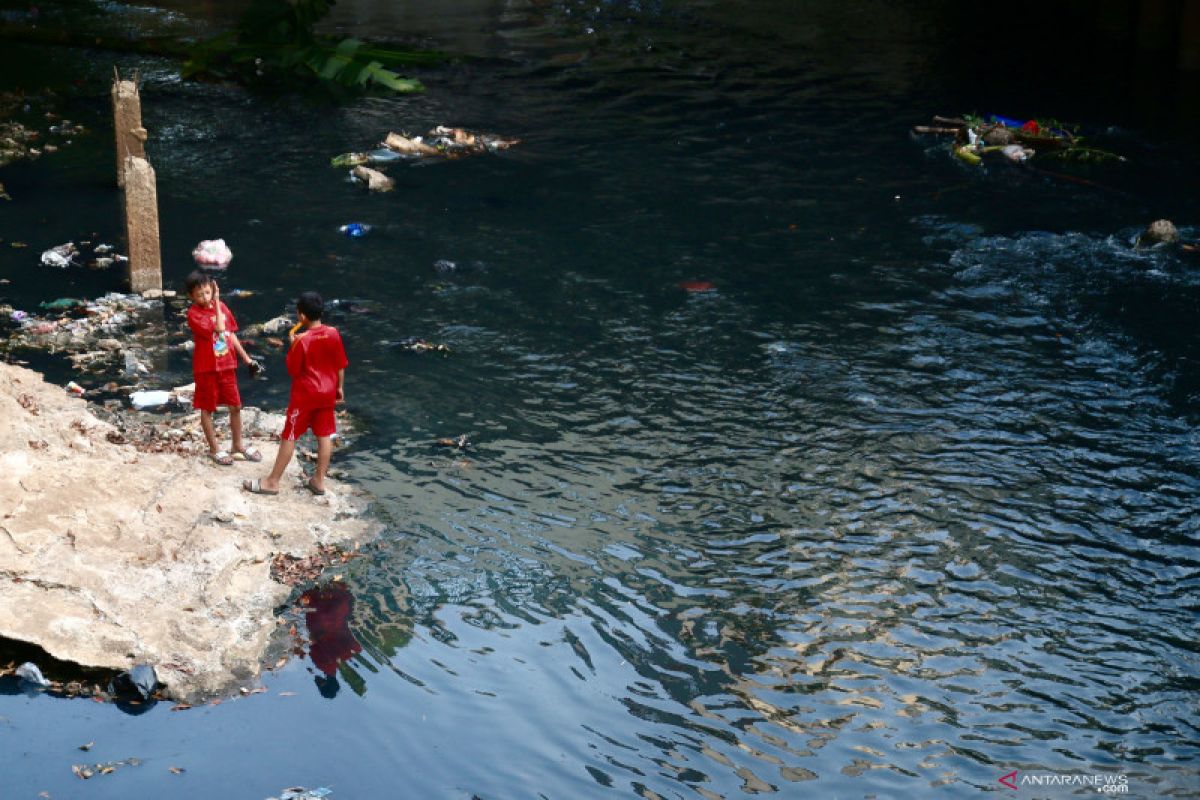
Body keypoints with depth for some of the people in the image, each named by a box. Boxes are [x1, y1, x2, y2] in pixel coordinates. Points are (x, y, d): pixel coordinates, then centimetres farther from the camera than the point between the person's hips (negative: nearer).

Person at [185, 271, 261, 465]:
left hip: (227, 365, 5)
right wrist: (216, 302, -22)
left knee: (235, 406, 12)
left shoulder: (222, 307, 2)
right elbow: (219, 328, -26)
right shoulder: (194, 314, -17)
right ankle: (214, 449, 22)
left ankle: (238, 444, 29)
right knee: (207, 408, 9)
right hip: (206, 368, -5)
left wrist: (245, 357, 11)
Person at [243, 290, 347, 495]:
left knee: (289, 436, 2)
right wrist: (340, 388, 15)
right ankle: (319, 480, 17)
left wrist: (292, 345, -3)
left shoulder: (302, 340, -18)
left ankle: (272, 481, 8)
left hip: (304, 395, -5)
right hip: (327, 394, 5)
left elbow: (293, 370, -11)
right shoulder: (334, 334, -4)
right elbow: (341, 366, 3)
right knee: (325, 435, 11)